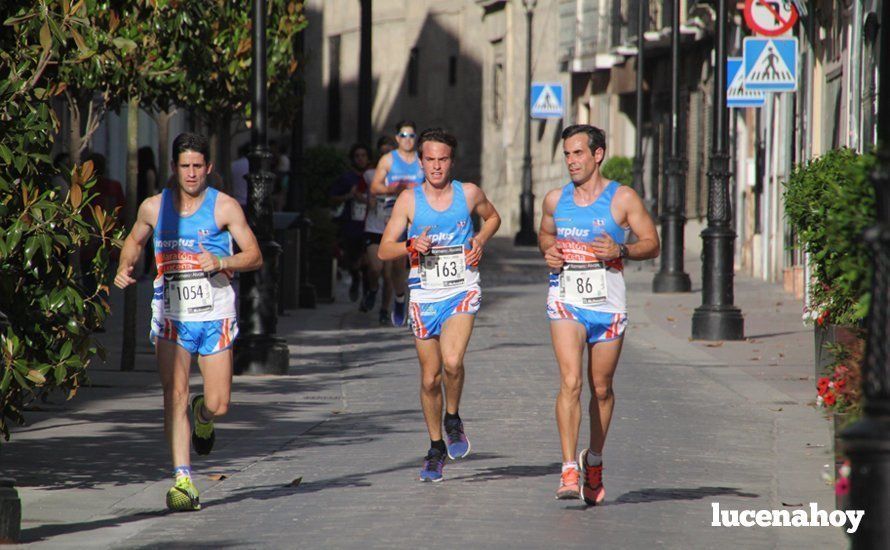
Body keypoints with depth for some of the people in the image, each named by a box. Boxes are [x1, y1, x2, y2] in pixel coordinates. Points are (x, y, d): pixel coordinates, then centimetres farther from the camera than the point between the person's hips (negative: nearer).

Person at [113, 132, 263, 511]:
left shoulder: (224, 207, -2)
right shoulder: (154, 207, 6)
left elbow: (255, 256, -4)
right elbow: (134, 240, 25)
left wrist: (221, 263, -22)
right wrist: (125, 268, 6)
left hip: (215, 316, -1)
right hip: (171, 315, 1)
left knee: (218, 405, -1)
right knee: (175, 396, -12)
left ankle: (203, 415, 37)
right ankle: (183, 480, -11)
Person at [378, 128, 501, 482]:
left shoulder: (469, 194, 1)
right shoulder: (409, 200, -1)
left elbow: (492, 218, 22)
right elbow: (384, 250, 1)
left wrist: (480, 240, 2)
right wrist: (411, 246, -19)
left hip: (463, 292, -1)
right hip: (424, 296, 1)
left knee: (452, 361, -25)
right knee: (429, 378, 6)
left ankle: (453, 420, 2)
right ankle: (436, 448, 24)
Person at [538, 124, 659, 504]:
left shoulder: (622, 199, -2)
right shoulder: (555, 200, 7)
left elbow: (651, 244, 0)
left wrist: (620, 251, -18)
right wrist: (548, 251, 2)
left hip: (608, 305, -1)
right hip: (566, 302, 1)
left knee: (601, 388, 10)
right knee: (570, 383, -16)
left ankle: (594, 461, 32)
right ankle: (569, 470, -19)